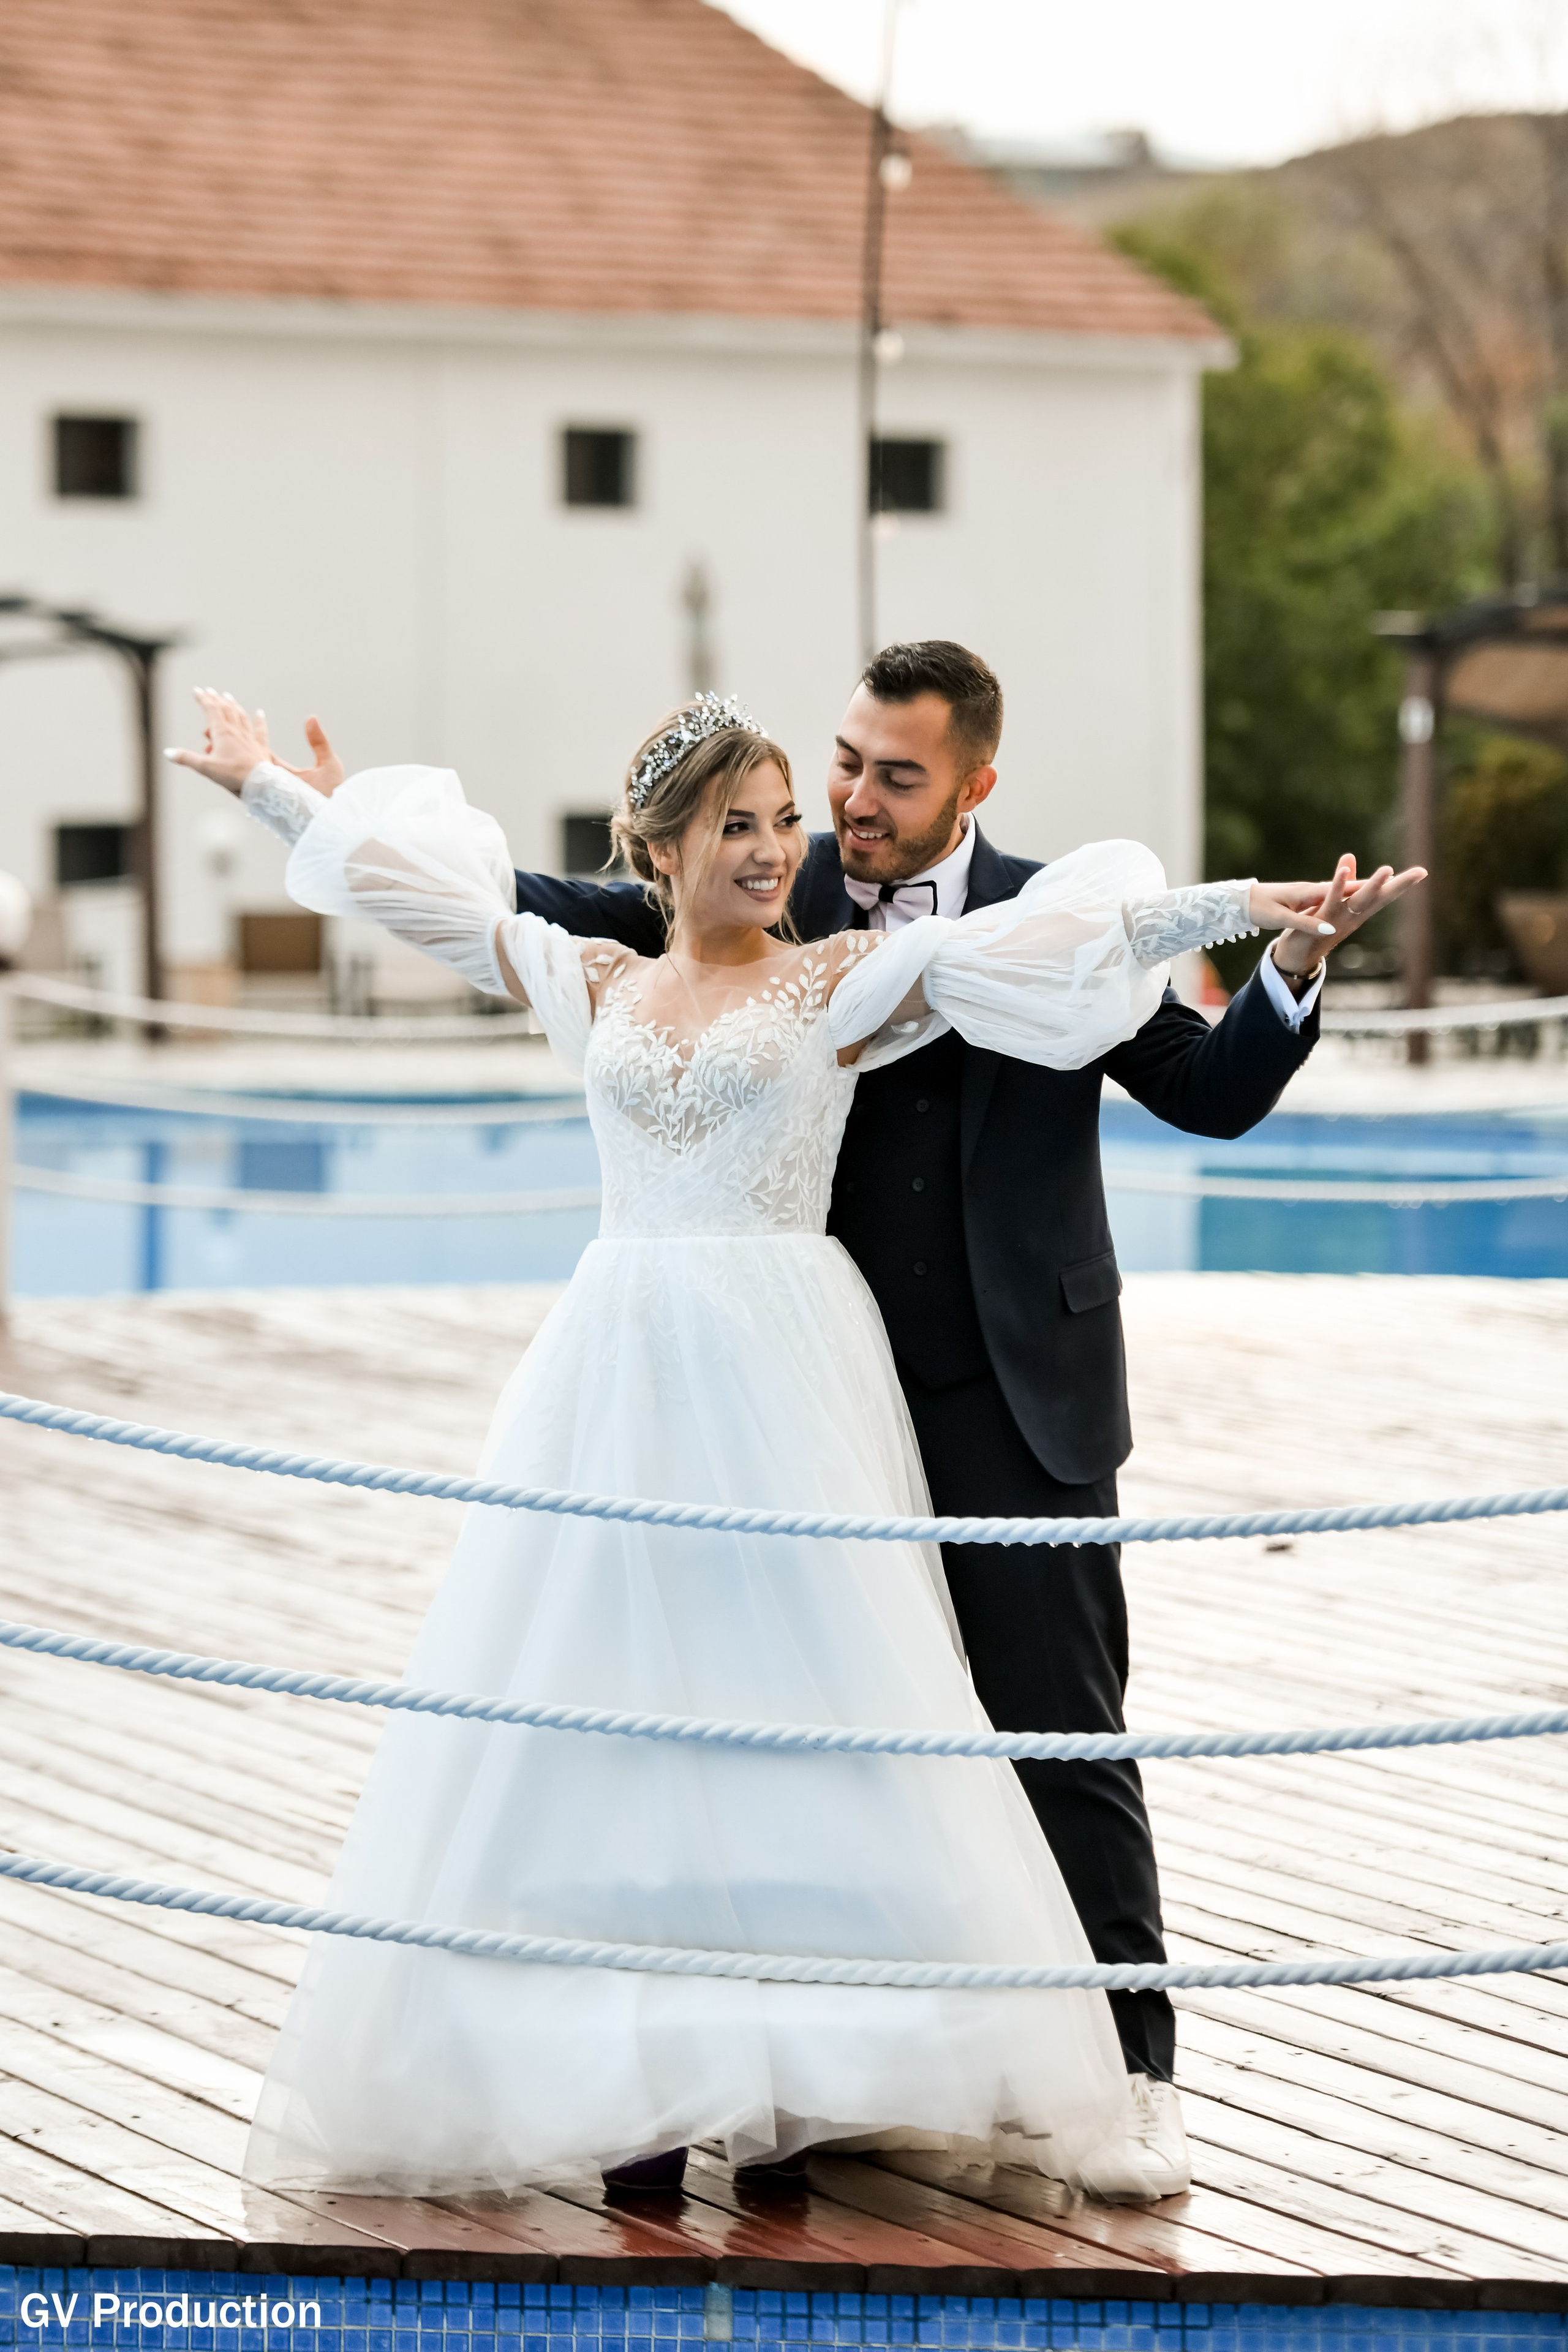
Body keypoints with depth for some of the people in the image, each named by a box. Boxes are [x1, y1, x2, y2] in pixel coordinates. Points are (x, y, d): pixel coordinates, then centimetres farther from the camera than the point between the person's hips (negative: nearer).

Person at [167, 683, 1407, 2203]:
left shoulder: (843, 984, 2)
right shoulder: (594, 985, 11)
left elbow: (1029, 936, -6)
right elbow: (428, 894, 20)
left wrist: (1237, 908, -14)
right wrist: (265, 788, 26)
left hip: (783, 1375, -3)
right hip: (620, 1375, 3)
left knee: (803, 1706, -5)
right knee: (609, 1704, 0)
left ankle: (810, 2068, 0)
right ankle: (635, 2075, 5)